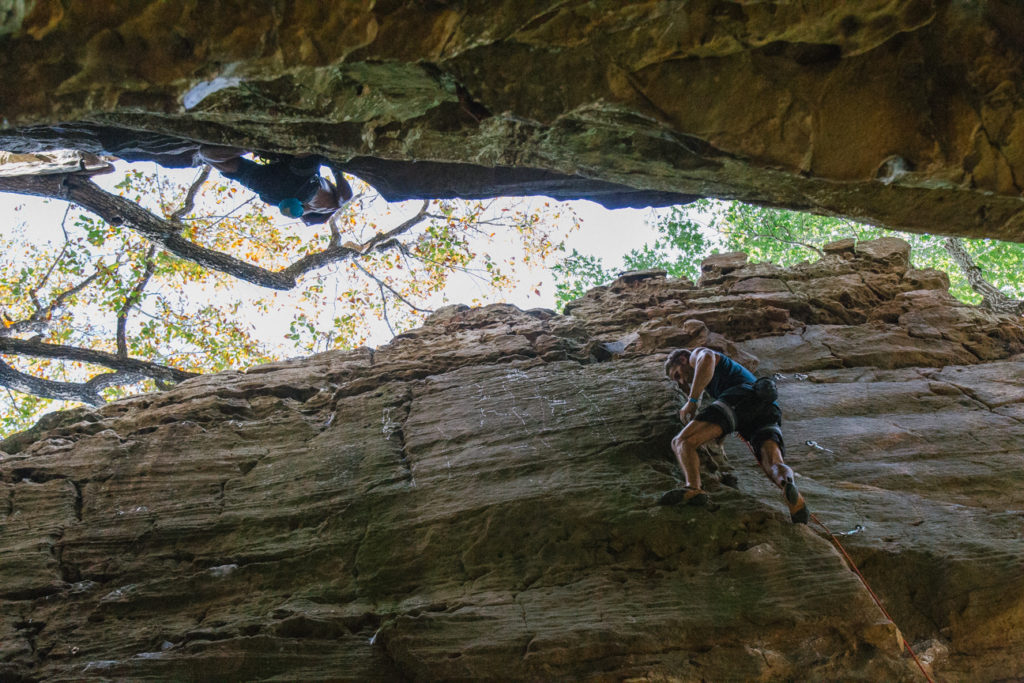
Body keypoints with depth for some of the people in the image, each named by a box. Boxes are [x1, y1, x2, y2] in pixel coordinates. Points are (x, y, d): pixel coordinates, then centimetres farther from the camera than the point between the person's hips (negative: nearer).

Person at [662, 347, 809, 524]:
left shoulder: (698, 353, 24)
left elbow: (707, 359, -2)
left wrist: (692, 401, -4)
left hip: (740, 398, -7)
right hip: (769, 411, 7)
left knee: (681, 443, -8)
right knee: (773, 467, -17)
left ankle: (693, 488, -35)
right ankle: (789, 487, -52)